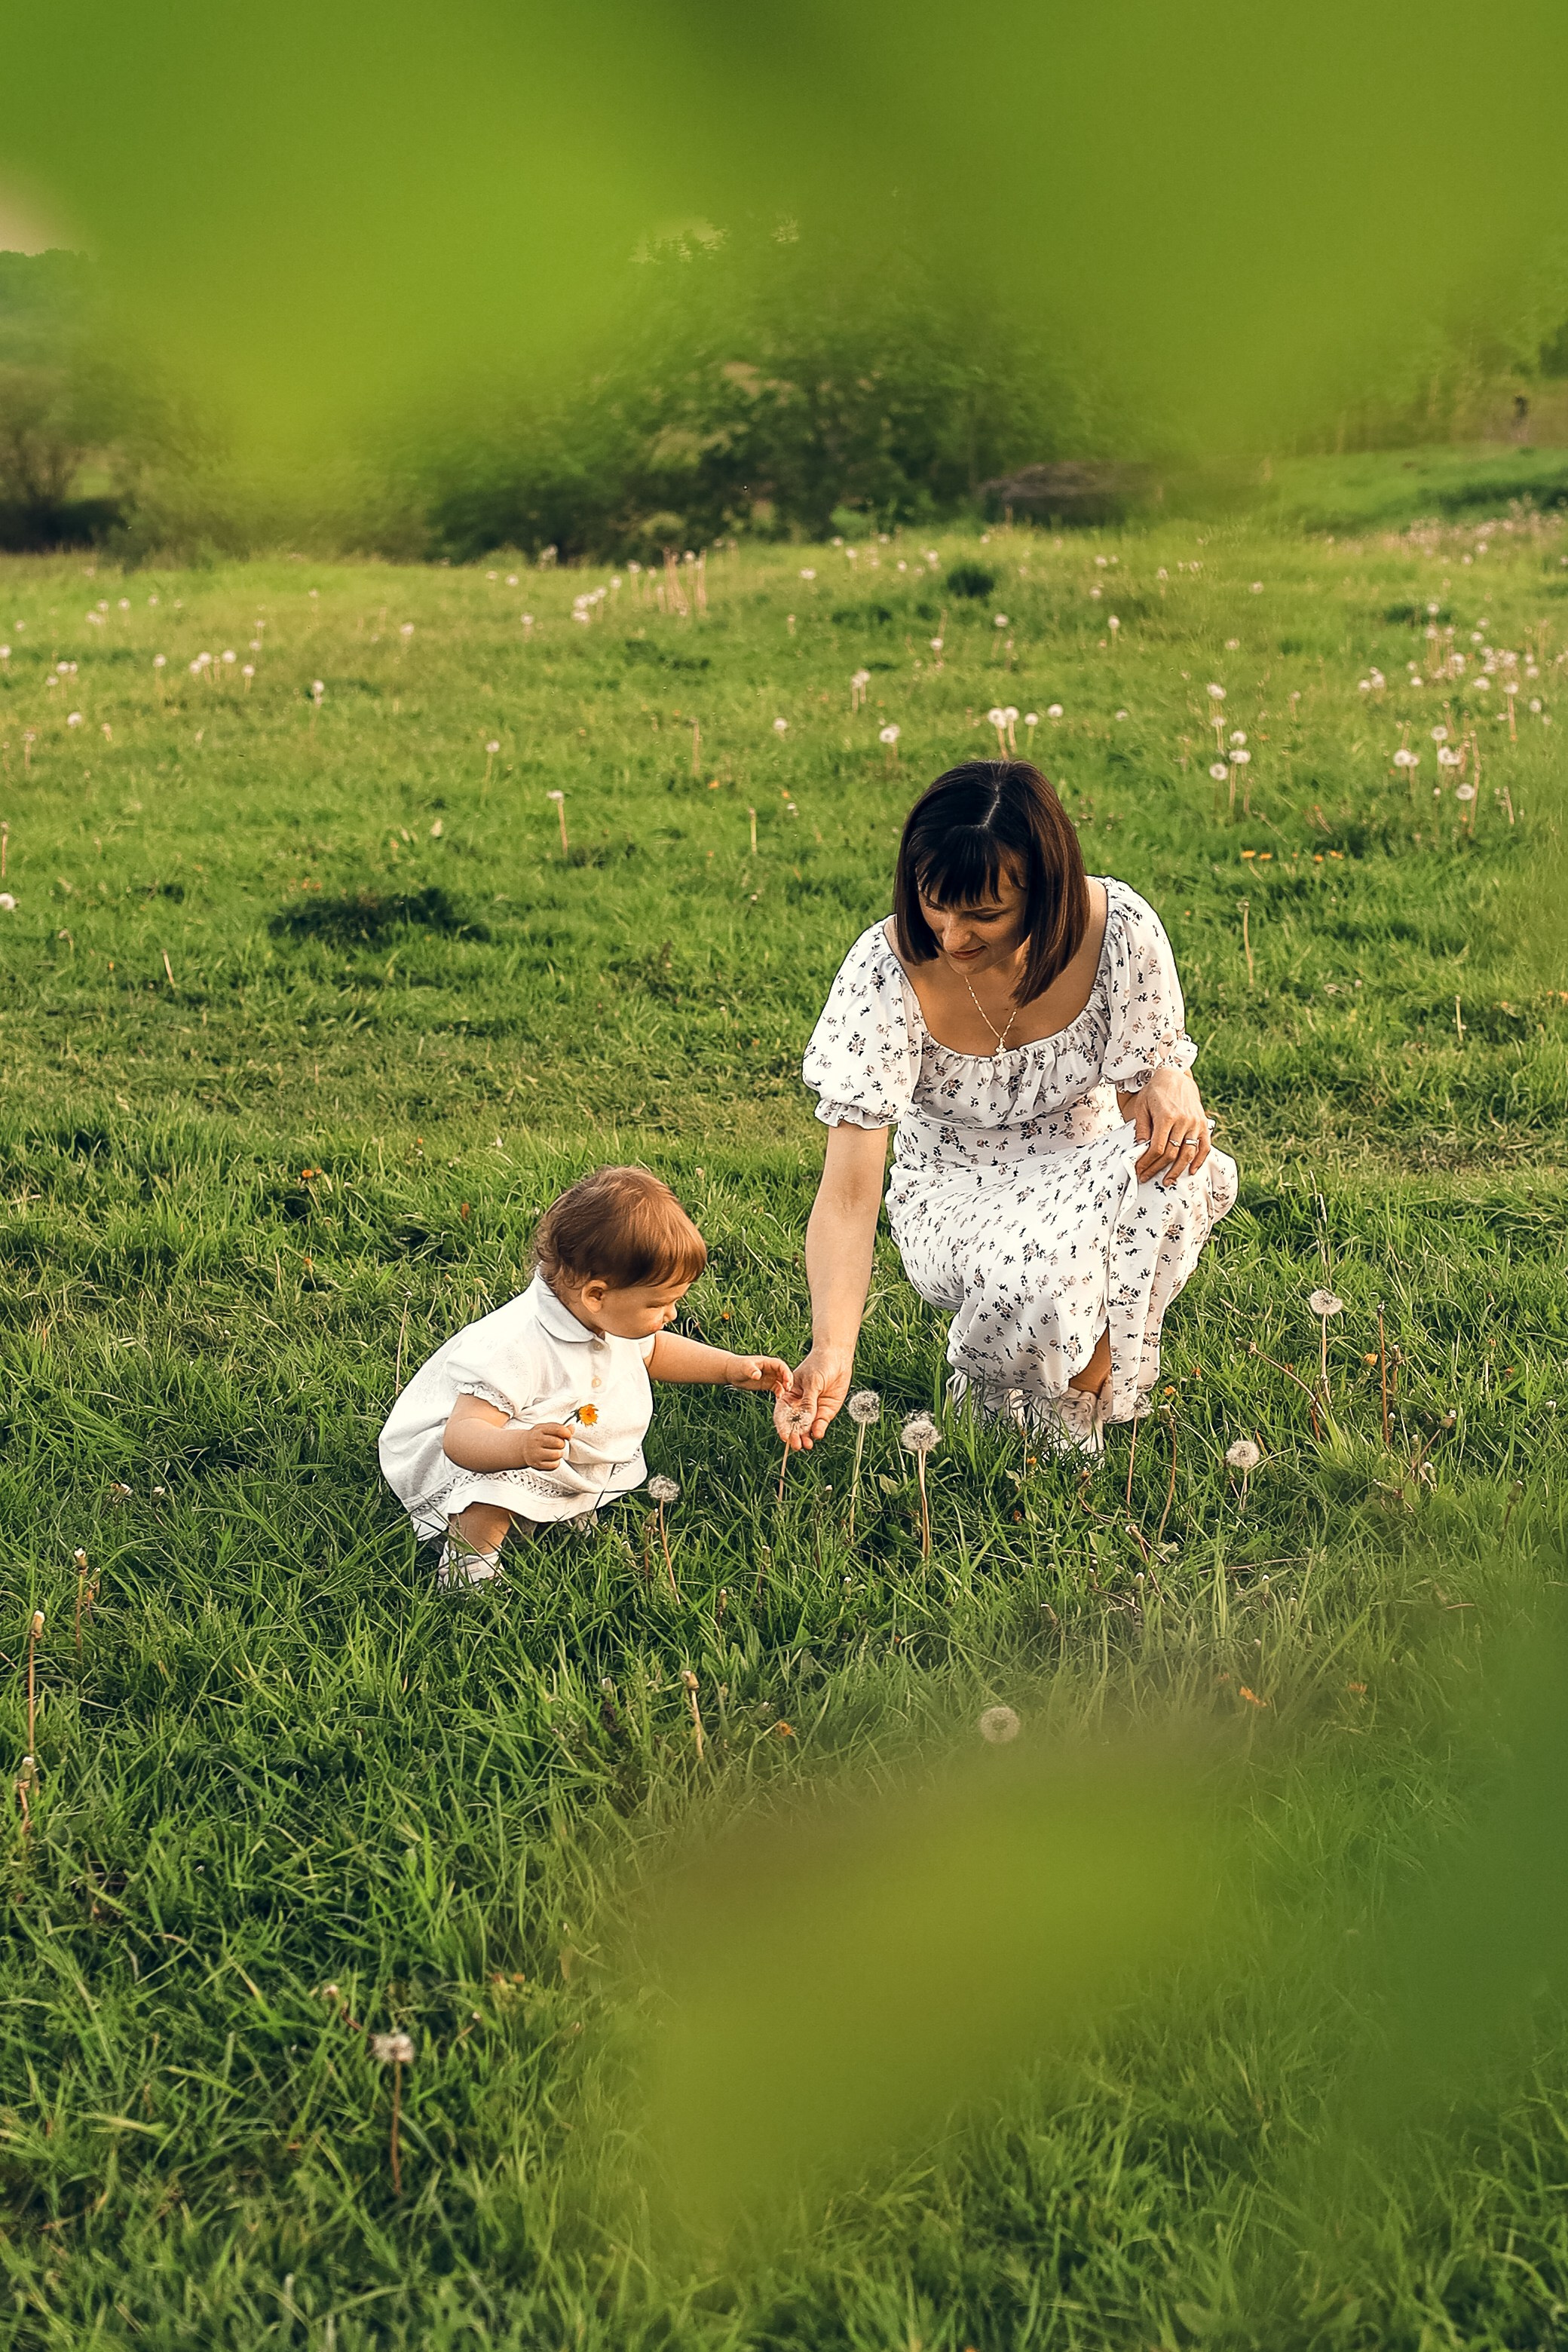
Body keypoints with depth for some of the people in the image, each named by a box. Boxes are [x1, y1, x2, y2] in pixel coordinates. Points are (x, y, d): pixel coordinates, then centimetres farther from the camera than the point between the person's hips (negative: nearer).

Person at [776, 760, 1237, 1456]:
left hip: (1085, 1168, 2)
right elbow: (849, 1189, -28)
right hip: (958, 1194, -2)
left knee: (1175, 1161, -33)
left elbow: (1144, 1082, -6)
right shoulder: (886, 972, -25)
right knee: (1038, 1279, -37)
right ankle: (992, 1376, 1)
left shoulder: (1119, 929, -21)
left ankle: (1084, 1388, -10)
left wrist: (1172, 1083, -33)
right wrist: (831, 1349, -42)